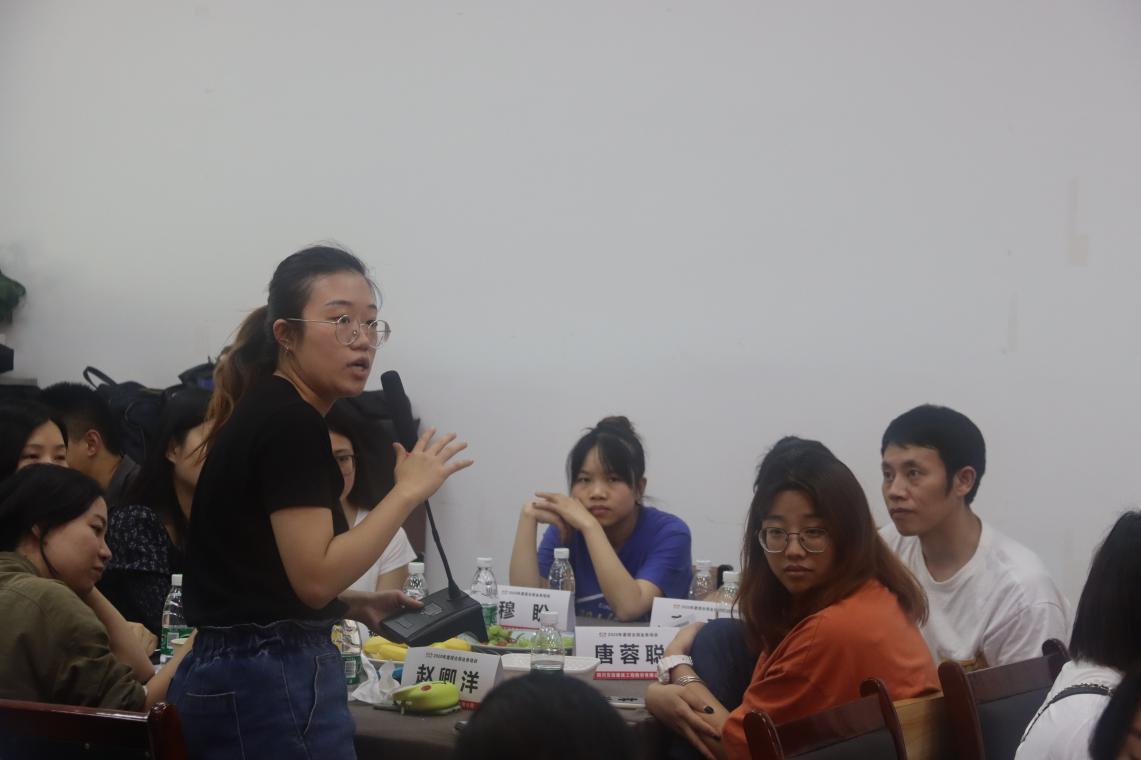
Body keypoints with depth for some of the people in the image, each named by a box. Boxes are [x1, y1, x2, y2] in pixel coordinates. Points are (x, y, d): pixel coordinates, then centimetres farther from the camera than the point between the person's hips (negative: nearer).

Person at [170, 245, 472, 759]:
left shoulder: (264, 413, 15)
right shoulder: (291, 422, -14)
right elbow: (314, 575, -20)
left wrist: (356, 605, 11)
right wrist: (408, 489, -13)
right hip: (276, 687, -10)